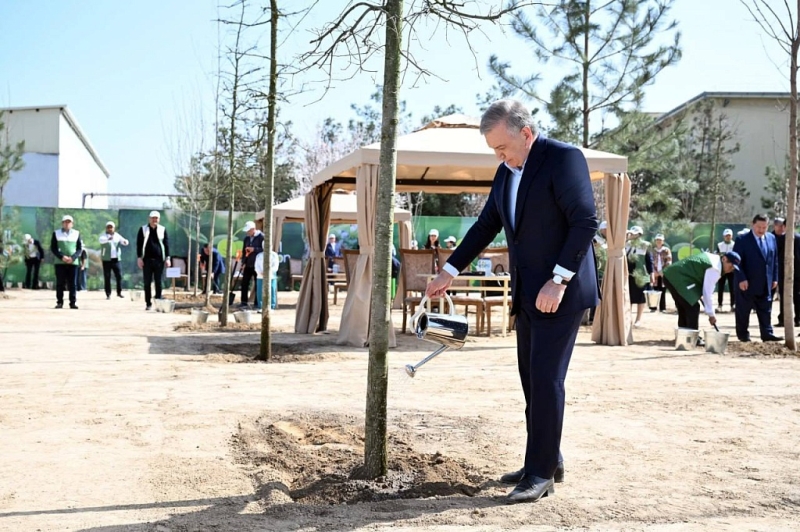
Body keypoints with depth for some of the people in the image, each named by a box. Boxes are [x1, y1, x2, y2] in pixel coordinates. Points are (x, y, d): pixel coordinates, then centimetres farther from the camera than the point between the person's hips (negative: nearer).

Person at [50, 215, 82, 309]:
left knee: (72, 284, -1)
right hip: (60, 262, 0)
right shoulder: (56, 233, 7)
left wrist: (73, 258, -11)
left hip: (73, 262, 0)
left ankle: (73, 302, 2)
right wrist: (61, 257, -12)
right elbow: (53, 248, 3)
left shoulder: (76, 234, 9)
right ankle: (59, 302, 5)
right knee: (60, 283, 0)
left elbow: (80, 248, 6)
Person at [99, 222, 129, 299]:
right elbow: (101, 240, -22)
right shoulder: (104, 235, 0)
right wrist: (108, 239, -44)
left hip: (116, 259, 3)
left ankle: (119, 292, 11)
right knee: (107, 277, -1)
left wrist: (125, 241, -26)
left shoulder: (117, 236, 11)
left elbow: (124, 241, 0)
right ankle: (108, 294, 4)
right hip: (106, 259, -2)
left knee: (119, 276, 0)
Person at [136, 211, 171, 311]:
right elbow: (139, 244, 4)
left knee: (158, 283, 2)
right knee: (147, 283, 2)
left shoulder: (162, 229, 6)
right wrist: (139, 258, -4)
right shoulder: (143, 229, 5)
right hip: (147, 260, 0)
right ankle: (148, 303, 7)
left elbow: (166, 244, 6)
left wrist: (167, 258, 0)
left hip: (159, 260, 0)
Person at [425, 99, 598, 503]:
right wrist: (450, 270, 14)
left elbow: (585, 221, -19)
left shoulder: (563, 158, -13)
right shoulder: (506, 171, 12)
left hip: (561, 291, -8)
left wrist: (559, 280, -22)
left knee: (546, 379, -7)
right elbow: (486, 226, 18)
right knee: (532, 379, 12)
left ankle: (541, 473, 1)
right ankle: (547, 460, 24)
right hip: (527, 294, 8)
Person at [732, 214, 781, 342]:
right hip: (746, 283, -5)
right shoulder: (742, 240, -9)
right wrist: (741, 279, -18)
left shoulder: (771, 238, 9)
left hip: (765, 283, 5)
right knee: (743, 310, 3)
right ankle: (743, 334, 12)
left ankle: (767, 334, 10)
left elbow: (774, 259, 13)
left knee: (765, 310, 6)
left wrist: (774, 278, 9)